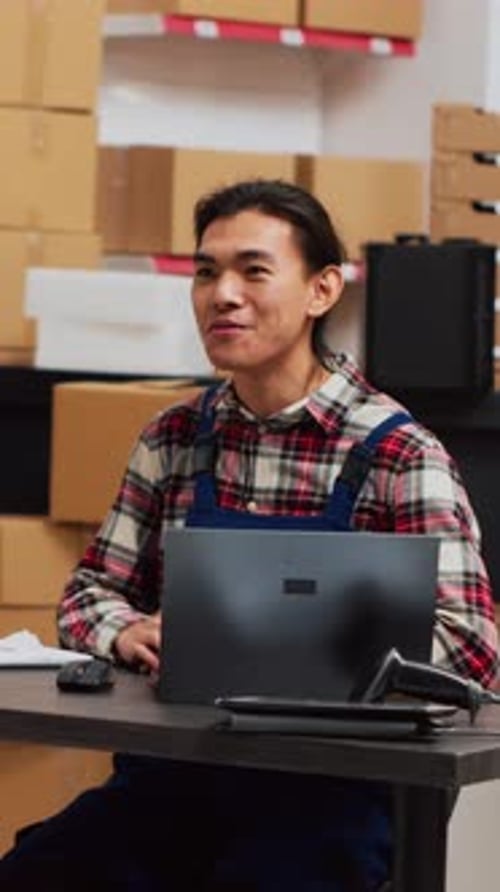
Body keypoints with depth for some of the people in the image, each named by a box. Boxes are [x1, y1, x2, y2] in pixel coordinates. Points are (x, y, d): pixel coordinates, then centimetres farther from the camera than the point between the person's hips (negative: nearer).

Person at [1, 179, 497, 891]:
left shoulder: (398, 454, -5)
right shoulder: (173, 440, 11)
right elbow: (90, 593, 18)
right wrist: (131, 632, -7)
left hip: (326, 785, -3)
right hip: (172, 771, 4)